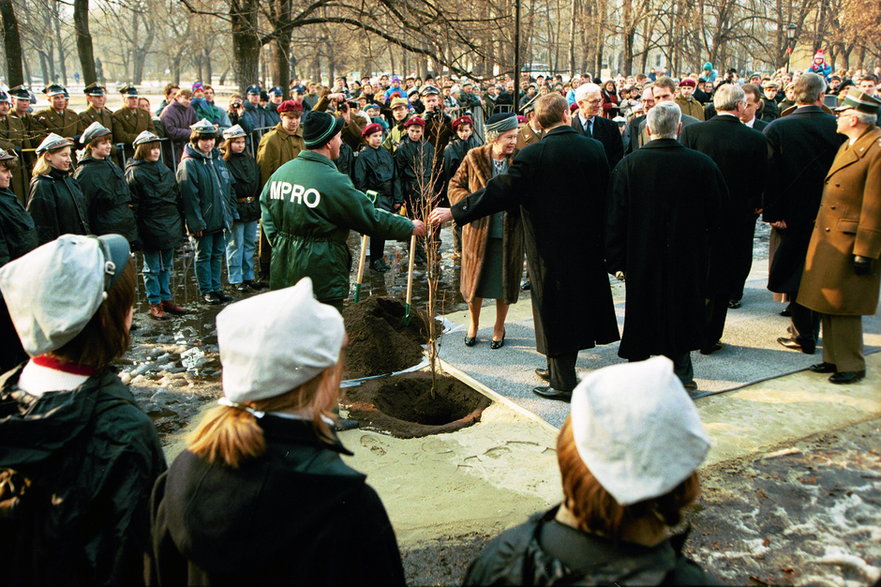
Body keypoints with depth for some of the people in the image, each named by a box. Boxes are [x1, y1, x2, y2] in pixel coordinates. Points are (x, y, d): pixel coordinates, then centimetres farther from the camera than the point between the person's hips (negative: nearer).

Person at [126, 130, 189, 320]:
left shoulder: (165, 169, 12)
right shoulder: (134, 174, -9)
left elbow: (177, 196, 17)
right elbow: (133, 206, -12)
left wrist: (180, 222, 13)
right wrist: (137, 232, -15)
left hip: (171, 226, 7)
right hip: (151, 229, -6)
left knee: (167, 266, 14)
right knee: (152, 268, 4)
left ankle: (166, 299, 24)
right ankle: (155, 304, 12)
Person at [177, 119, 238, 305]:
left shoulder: (218, 159, 11)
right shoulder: (188, 164, -12)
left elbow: (229, 188, 16)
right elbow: (189, 196, -16)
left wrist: (231, 213, 11)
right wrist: (196, 223, -19)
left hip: (220, 219, 7)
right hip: (203, 221, -7)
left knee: (218, 253, 14)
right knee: (204, 255, 4)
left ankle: (216, 288, 24)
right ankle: (206, 291, 15)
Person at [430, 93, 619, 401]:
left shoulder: (532, 155, -15)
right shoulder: (595, 149, -3)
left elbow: (501, 191, -17)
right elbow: (605, 196, 4)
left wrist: (454, 212, -10)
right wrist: (601, 242, 16)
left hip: (550, 248, -5)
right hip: (587, 245, 5)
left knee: (555, 309, 6)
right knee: (577, 303, 18)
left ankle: (564, 384, 14)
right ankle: (558, 369, 34)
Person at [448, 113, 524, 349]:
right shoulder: (474, 158, -5)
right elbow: (455, 186, 1)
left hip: (509, 234, 0)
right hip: (479, 230, 0)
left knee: (504, 281, 11)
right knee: (475, 279, 12)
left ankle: (499, 328, 31)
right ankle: (473, 324, 35)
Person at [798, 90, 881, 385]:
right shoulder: (848, 146, 13)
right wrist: (819, 228, 13)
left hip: (849, 241, -9)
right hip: (826, 237, 9)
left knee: (843, 306, -1)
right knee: (828, 302, 14)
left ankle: (852, 365, 14)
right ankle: (834, 358, 27)